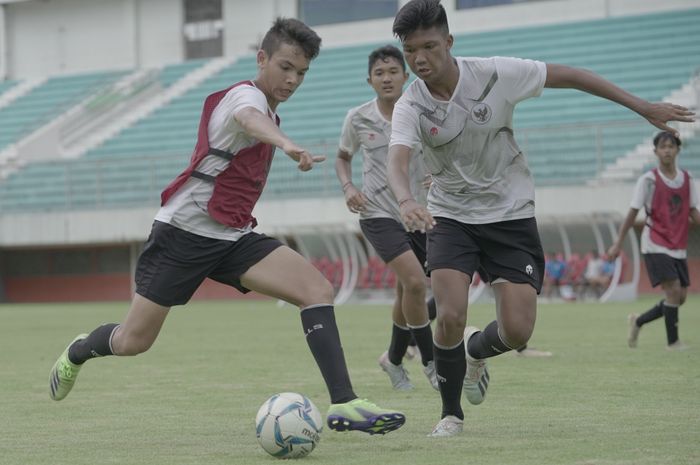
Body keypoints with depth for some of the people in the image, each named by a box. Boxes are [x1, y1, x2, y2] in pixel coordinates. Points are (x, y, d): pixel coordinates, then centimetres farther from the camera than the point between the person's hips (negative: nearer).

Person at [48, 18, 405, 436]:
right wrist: (287, 144, -64)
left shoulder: (267, 109, 13)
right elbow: (250, 120, -42)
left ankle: (344, 404, -22)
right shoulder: (247, 95, -16)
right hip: (184, 229, -8)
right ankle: (77, 352, 38)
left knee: (318, 290, -16)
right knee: (133, 341, 3)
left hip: (234, 237, 8)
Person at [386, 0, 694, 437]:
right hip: (451, 216, 0)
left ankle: (475, 351, 30)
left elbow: (568, 76, -6)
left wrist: (643, 106, -4)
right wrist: (407, 201, -54)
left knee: (517, 331, -8)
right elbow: (398, 162, -30)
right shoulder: (410, 106, -14)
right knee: (451, 316, -19)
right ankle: (451, 414, 4)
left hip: (510, 214, 0)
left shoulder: (494, 74, -16)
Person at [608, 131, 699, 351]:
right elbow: (632, 213, -5)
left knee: (680, 297, 4)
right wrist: (618, 243, -6)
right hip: (655, 245, -6)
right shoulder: (649, 180, -8)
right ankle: (673, 341, -5)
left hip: (678, 247, 6)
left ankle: (638, 321, 24)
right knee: (673, 290, -17)